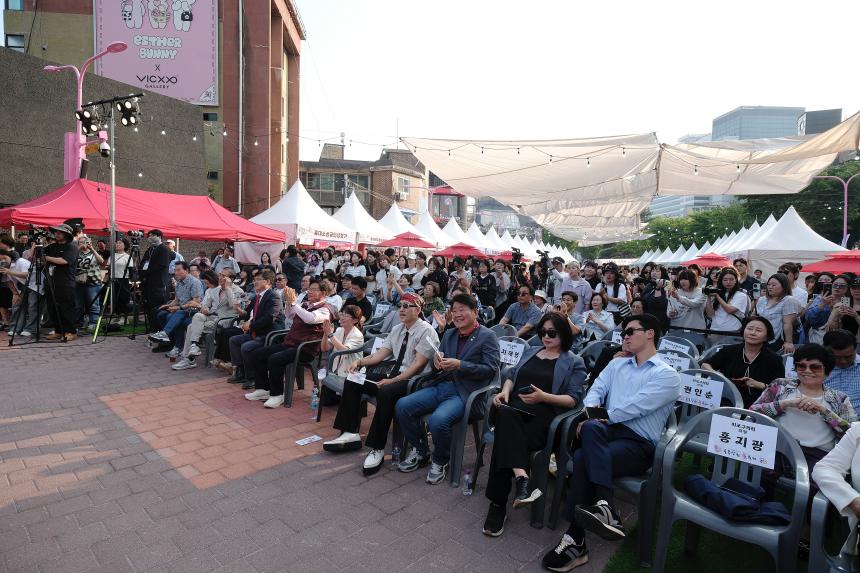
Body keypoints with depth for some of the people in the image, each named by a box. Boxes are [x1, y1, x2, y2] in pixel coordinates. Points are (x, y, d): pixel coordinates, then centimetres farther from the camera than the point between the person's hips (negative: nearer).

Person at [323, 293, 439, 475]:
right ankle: (350, 434, 0)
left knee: (385, 392, -36)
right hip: (393, 374, 9)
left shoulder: (426, 331, -11)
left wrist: (392, 381, -24)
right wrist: (359, 362, -6)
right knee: (352, 381, -2)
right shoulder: (397, 329, 13)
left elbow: (418, 364, -18)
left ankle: (377, 449, -23)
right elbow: (380, 354, 11)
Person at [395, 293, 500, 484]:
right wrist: (436, 361, -6)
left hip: (466, 393, -7)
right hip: (442, 386, 7)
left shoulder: (488, 336, -2)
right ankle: (420, 451, 13)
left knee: (438, 420, -32)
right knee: (402, 406, -9)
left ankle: (440, 462, 0)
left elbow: (491, 369, -11)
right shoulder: (448, 335, 18)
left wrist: (459, 365, -19)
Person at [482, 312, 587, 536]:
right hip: (514, 408, 3)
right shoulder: (530, 351, 28)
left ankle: (498, 506, -28)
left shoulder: (574, 363, 13)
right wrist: (504, 391, 2)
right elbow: (512, 376, 25)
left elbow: (573, 399, 1)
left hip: (543, 416, -3)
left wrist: (544, 397, -15)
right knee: (505, 415, -37)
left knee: (504, 440, -32)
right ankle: (521, 477, -45)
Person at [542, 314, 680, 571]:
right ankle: (605, 509, -38)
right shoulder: (616, 365, 23)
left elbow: (634, 407, -11)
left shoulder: (667, 375, 2)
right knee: (591, 428, -35)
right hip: (608, 431, 5)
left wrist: (597, 417, -10)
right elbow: (596, 391, 9)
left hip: (639, 443, -4)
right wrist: (589, 416, -12)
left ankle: (576, 540, -28)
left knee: (583, 458, -32)